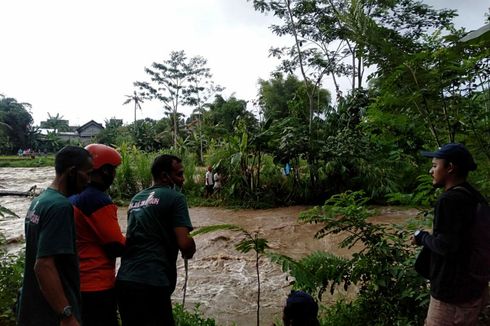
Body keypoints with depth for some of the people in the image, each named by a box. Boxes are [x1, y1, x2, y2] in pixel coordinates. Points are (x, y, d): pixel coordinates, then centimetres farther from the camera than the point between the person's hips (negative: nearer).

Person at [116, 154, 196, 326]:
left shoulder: (136, 199, 16)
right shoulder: (174, 197, -6)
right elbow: (185, 244, -15)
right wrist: (189, 253, 7)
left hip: (124, 280, 8)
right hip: (151, 284, -7)